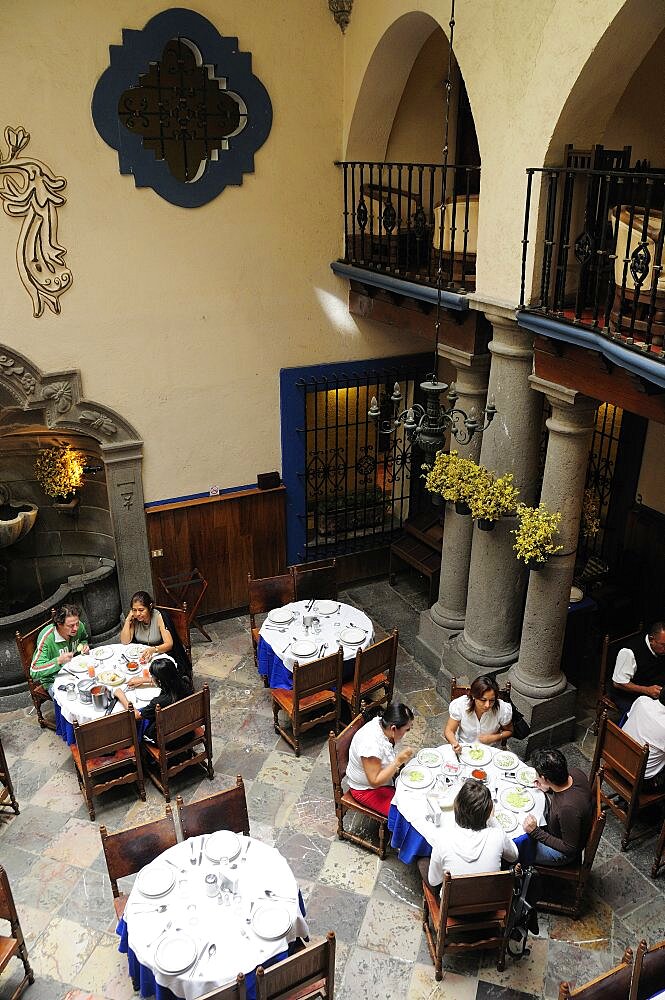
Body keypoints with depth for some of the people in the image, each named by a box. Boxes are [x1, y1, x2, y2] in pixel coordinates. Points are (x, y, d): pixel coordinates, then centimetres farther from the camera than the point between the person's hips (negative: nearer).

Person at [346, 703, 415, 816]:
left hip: (382, 775, 8)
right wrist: (398, 761, -34)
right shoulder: (371, 744, -37)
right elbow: (375, 782, -30)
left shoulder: (383, 724, -12)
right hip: (366, 789, -8)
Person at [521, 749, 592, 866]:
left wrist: (535, 832, -27)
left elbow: (570, 849, -28)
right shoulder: (575, 773, -22)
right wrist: (549, 789, -8)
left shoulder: (568, 808, -43)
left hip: (563, 854, -7)